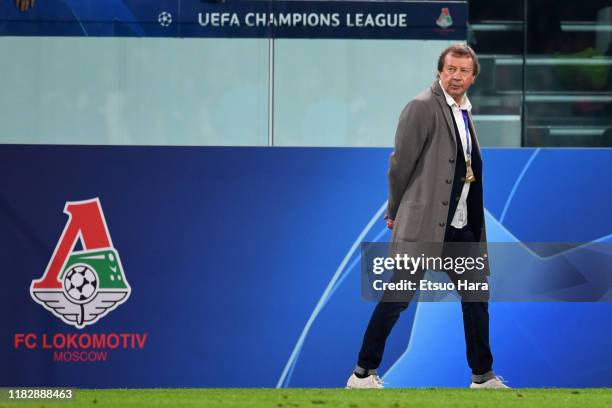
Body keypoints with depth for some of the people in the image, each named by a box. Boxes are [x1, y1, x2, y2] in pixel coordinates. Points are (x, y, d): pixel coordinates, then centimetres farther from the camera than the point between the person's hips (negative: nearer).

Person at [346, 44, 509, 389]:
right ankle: (363, 374, 5)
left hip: (461, 226, 8)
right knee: (397, 299, -3)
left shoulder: (465, 111, 14)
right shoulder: (423, 107, -11)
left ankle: (483, 376, 20)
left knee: (477, 296, 11)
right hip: (424, 224, -8)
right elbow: (401, 163, -10)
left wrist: (477, 221, 13)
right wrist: (396, 213, -2)